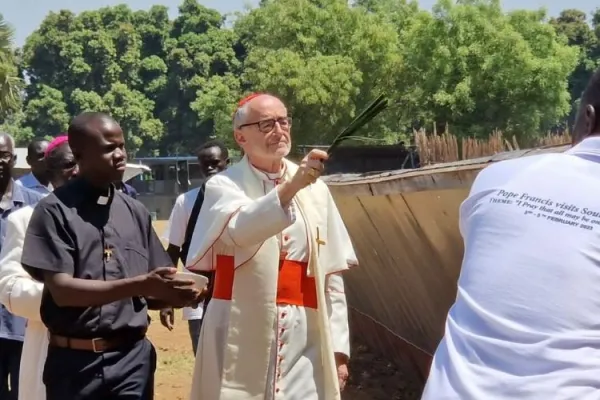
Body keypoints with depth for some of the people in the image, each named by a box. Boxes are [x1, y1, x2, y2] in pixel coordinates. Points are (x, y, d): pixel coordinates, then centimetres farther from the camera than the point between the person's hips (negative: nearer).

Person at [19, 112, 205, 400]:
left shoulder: (135, 212, 9)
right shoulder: (54, 210, -6)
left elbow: (146, 294, 12)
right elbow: (61, 289, -15)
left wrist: (175, 295, -11)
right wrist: (140, 285, -23)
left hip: (133, 358, 3)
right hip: (75, 362, -3)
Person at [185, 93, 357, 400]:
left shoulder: (316, 190, 5)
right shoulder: (224, 186, -2)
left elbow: (332, 275, 7)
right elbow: (238, 230, -24)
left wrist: (338, 346, 5)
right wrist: (290, 187, -36)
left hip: (304, 340, 2)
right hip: (240, 339, -2)